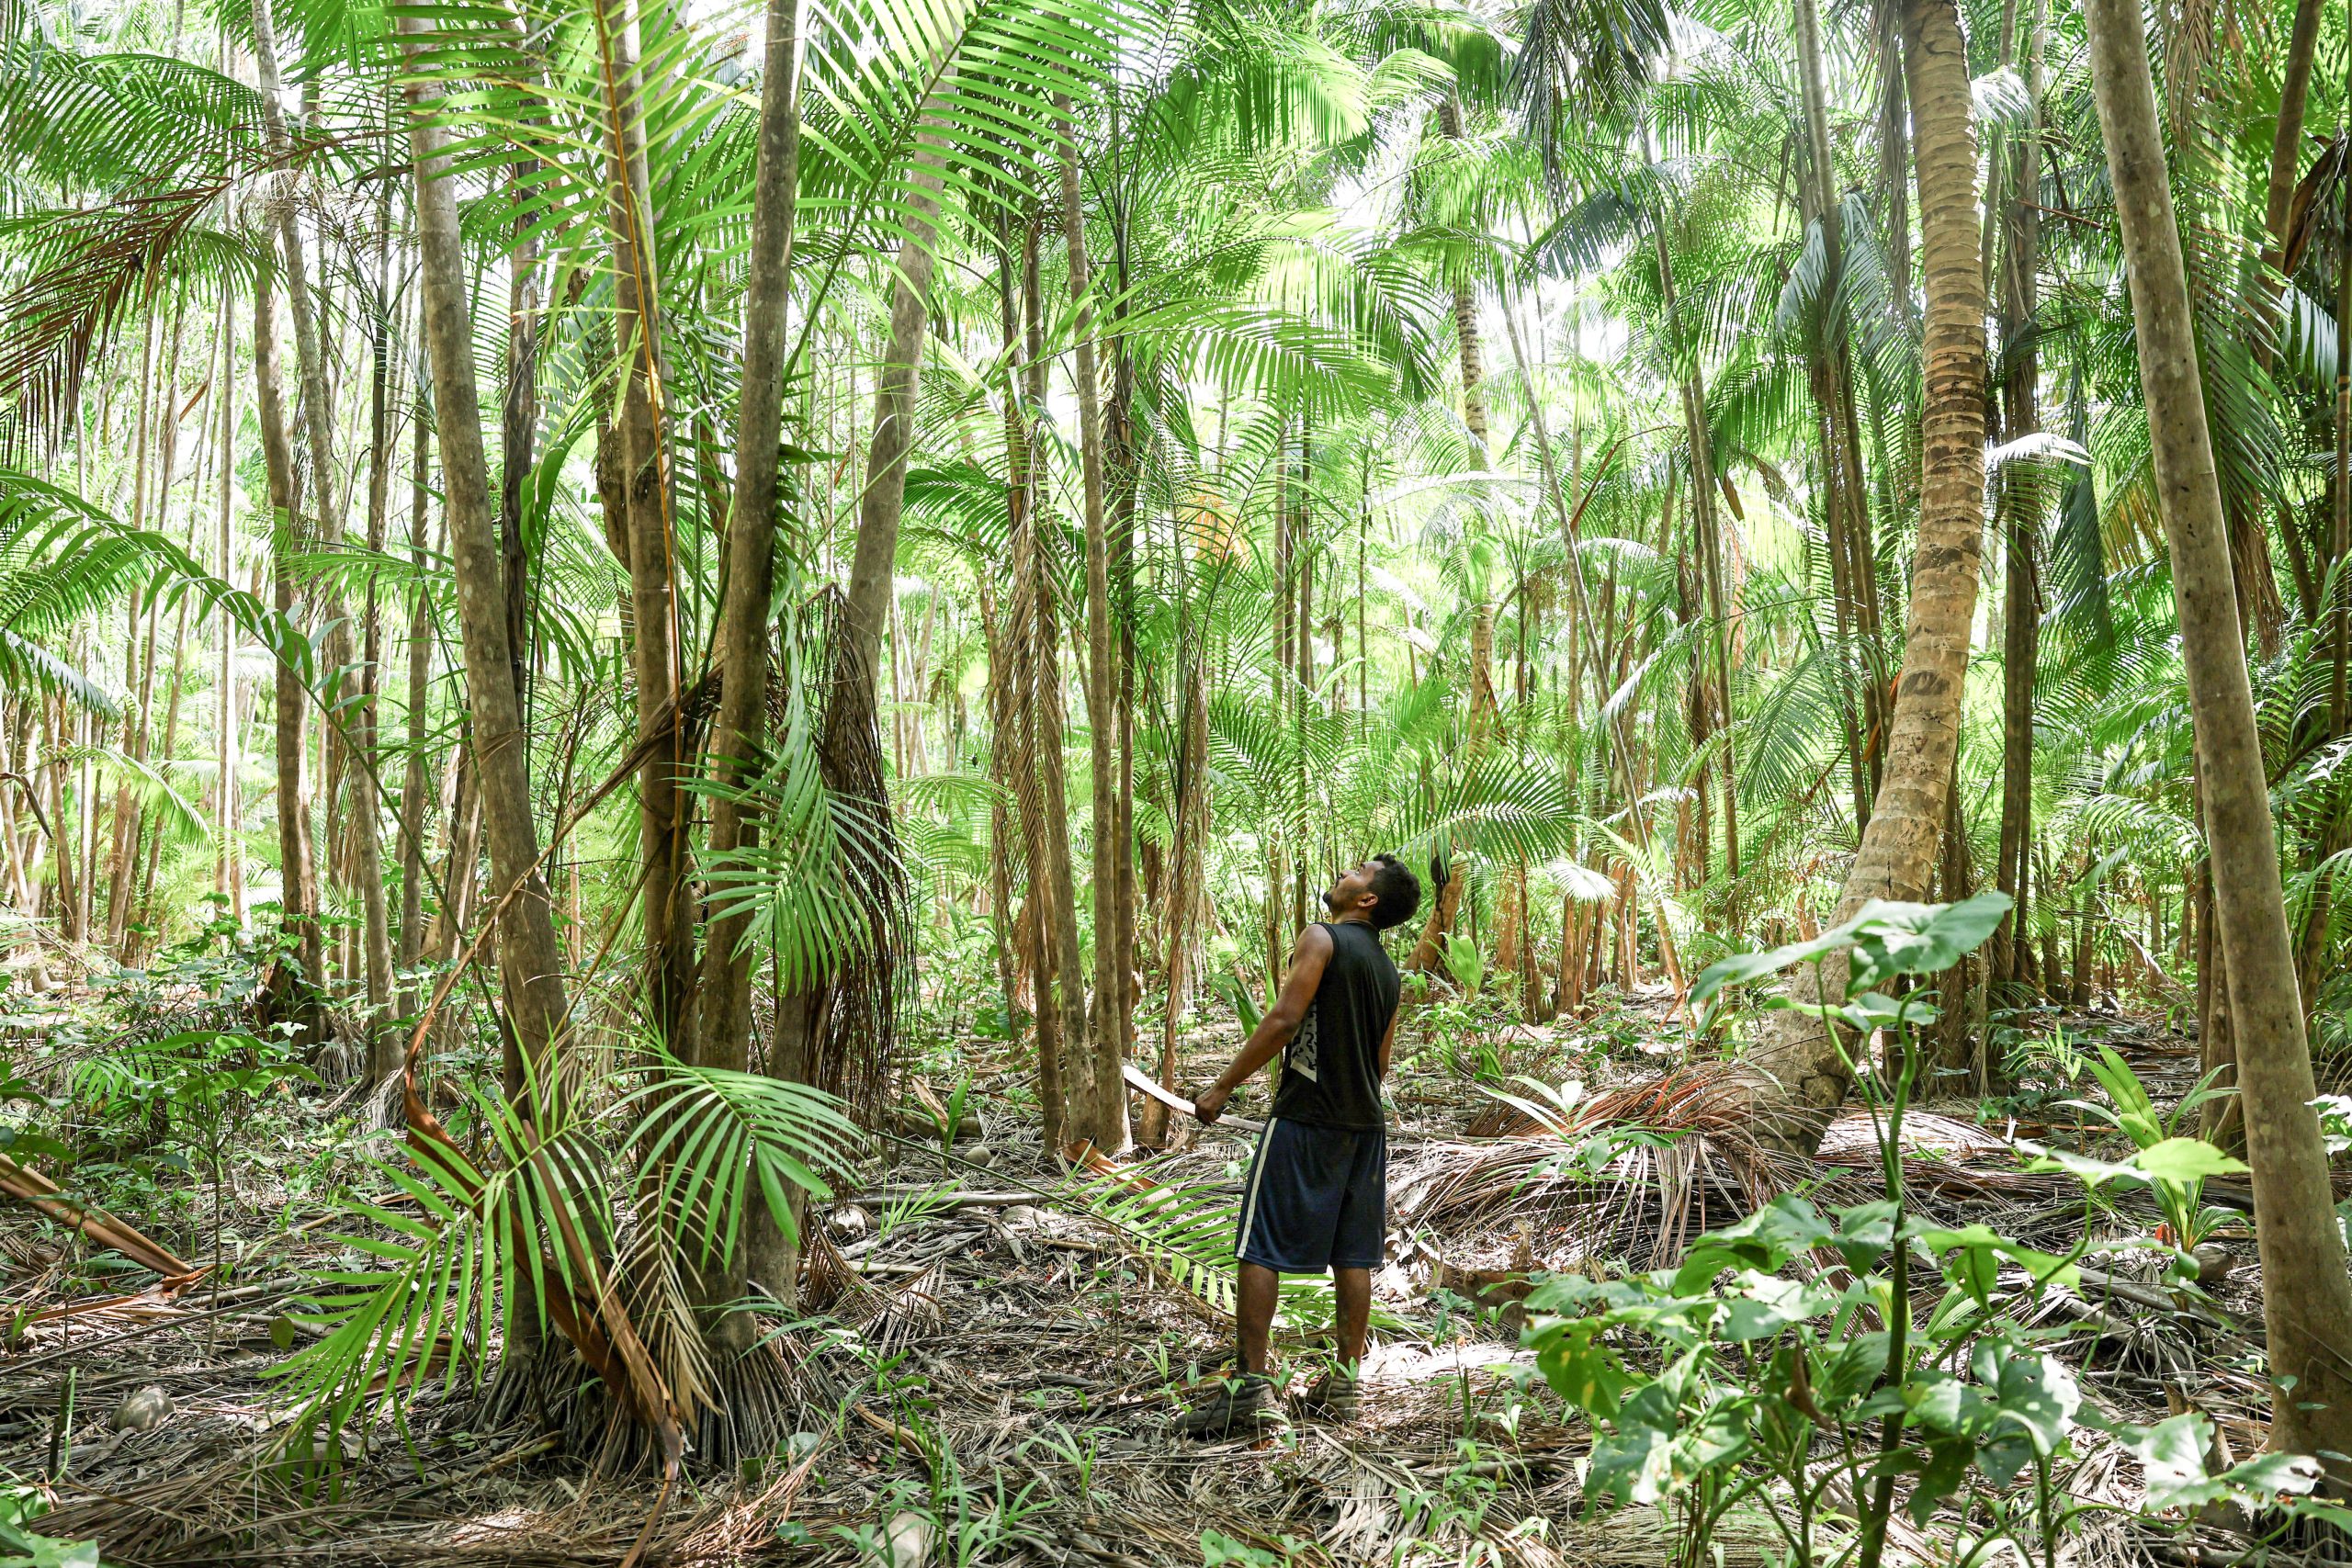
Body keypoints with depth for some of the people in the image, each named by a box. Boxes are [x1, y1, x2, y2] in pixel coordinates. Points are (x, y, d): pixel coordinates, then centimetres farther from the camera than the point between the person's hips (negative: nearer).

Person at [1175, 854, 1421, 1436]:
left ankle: (1250, 1383, -4)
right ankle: (1343, 1383, 15)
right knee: (1353, 1255, 10)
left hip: (1304, 1119, -8)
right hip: (1365, 1124, 8)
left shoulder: (1322, 939, -9)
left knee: (1260, 1249, -3)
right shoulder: (1387, 969, 14)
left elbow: (1284, 1020, -18)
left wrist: (1222, 1087, -14)